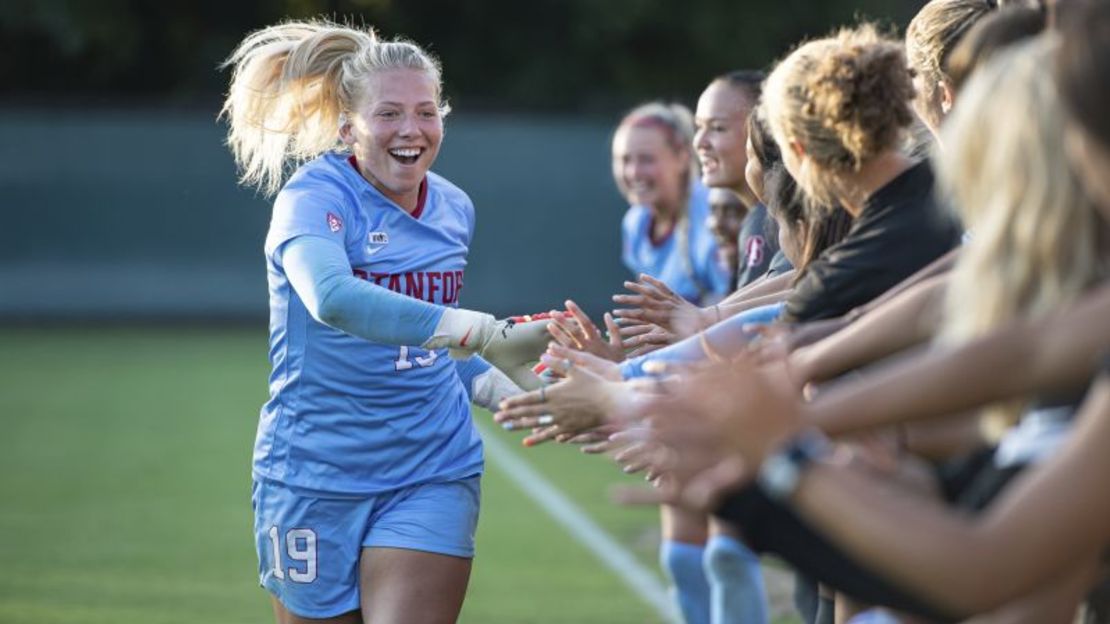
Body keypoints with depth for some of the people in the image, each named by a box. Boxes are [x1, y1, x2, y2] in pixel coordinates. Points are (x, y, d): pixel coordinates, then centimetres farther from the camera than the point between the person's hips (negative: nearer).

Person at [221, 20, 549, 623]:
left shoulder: (454, 209, 6)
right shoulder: (312, 197, -14)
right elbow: (331, 297, -37)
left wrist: (502, 389, 5)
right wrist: (490, 335, -45)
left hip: (433, 475, 4)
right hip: (315, 477, -4)